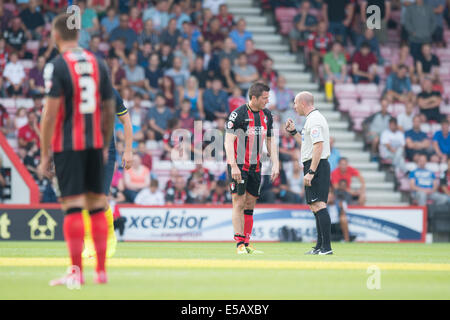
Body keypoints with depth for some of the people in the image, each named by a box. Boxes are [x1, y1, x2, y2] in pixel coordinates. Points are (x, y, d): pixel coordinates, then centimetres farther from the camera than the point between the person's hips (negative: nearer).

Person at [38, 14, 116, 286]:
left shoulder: (57, 66, -8)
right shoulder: (98, 64, 8)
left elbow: (50, 114, -13)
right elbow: (109, 110, 12)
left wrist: (45, 154, -9)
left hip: (68, 145, -5)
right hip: (94, 143, 5)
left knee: (73, 206, -6)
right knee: (97, 205, 10)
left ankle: (76, 272, -9)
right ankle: (101, 270, 13)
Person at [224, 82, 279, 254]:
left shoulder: (267, 115, 8)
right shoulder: (238, 114, -13)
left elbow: (270, 141, 16)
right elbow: (228, 141, -16)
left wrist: (275, 164, 7)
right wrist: (233, 166, -23)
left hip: (255, 166, 7)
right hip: (238, 165, -7)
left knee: (250, 204, 7)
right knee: (239, 203, -9)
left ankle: (247, 244, 10)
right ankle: (240, 245, -10)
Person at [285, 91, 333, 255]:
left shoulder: (314, 120, -13)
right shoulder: (313, 118, 21)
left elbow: (318, 146, -22)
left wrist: (311, 172, -26)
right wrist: (293, 131, 25)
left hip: (316, 167, -11)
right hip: (315, 167, 11)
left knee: (318, 205, -17)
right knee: (315, 206, 14)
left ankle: (326, 247, -23)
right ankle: (320, 246, 18)